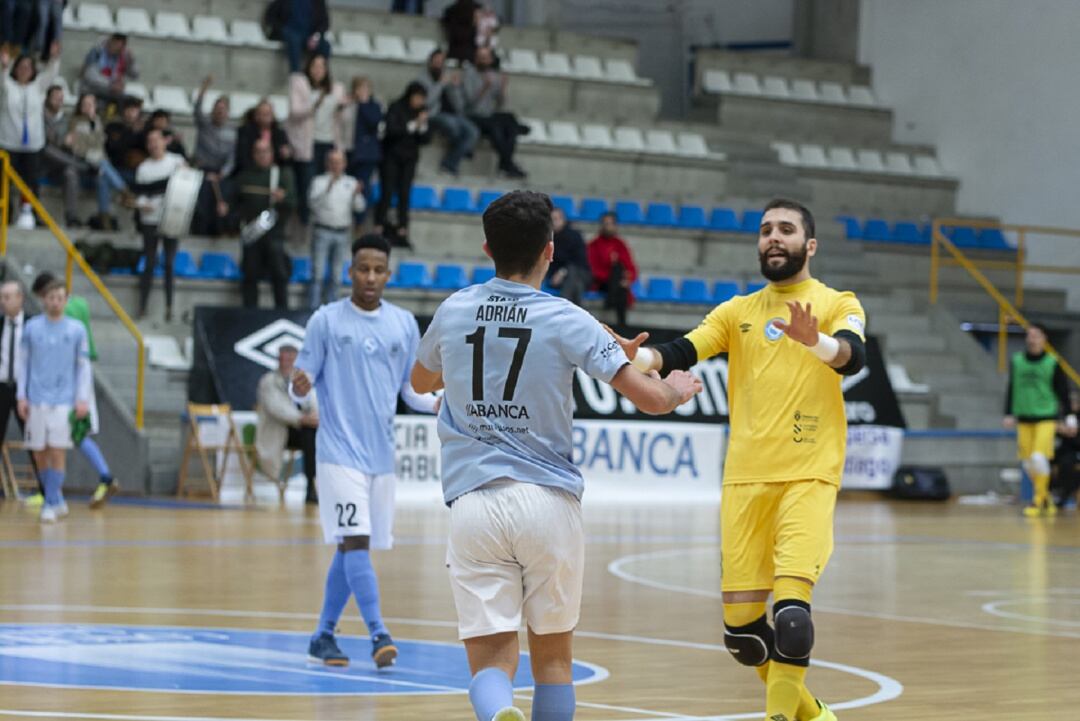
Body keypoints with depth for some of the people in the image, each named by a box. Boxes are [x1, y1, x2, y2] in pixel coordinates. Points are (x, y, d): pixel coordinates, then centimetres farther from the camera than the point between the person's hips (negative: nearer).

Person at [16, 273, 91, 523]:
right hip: (36, 400, 2)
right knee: (39, 453, 4)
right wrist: (21, 396, 3)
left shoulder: (76, 329, 3)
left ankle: (51, 504, -5)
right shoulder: (31, 327, 5)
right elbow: (23, 362, 10)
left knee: (57, 452, -9)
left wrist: (83, 399, -2)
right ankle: (57, 501, 18)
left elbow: (84, 366, 6)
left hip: (64, 401, -2)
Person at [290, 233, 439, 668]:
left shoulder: (404, 324, 9)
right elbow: (303, 382, 0)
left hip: (381, 453, 4)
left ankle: (324, 635, 20)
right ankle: (378, 634, -19)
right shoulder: (326, 321, -1)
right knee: (355, 541, -15)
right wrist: (299, 387, -23)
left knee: (352, 549, 9)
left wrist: (440, 404, -5)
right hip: (339, 451, -4)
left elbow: (411, 389, 14)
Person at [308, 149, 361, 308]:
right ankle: (314, 307, -7)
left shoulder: (351, 183, 9)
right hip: (323, 231, -3)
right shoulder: (319, 182, 1)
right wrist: (328, 188, -28)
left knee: (335, 274, 8)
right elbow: (313, 203, -15)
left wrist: (356, 194, -19)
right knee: (318, 273, -7)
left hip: (342, 233, 3)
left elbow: (358, 208, 1)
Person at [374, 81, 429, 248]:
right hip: (391, 156, -4)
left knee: (404, 195, -1)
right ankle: (379, 229, -4)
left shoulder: (421, 111, 5)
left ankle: (402, 232, -1)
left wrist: (422, 126, -15)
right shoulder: (396, 108, -7)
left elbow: (426, 139, 4)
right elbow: (391, 129, -21)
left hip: (409, 159, 4)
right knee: (387, 192, -8)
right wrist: (412, 126, -24)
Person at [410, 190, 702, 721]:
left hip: (472, 499, 1)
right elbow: (651, 400, -6)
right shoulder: (565, 321, -3)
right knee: (553, 654, 16)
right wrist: (677, 389, 17)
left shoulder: (453, 312, 7)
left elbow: (421, 382, 28)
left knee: (490, 660, -4)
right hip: (549, 498, -1)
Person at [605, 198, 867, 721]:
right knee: (740, 627, 3)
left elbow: (853, 356, -17)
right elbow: (681, 353, 1)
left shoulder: (837, 305, 4)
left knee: (790, 613, -20)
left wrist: (814, 340, -38)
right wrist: (637, 358, -20)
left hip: (808, 476, -4)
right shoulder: (737, 312, 14)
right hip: (745, 478, 4)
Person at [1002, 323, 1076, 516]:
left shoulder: (1052, 364, -2)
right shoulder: (1016, 362, 7)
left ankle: (1038, 500, -4)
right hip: (1024, 419, 4)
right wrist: (1009, 415, 11)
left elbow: (1063, 391, 2)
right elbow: (1011, 390, 14)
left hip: (1046, 418, -4)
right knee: (1028, 462, 5)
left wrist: (1069, 416, -1)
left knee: (1040, 458, -17)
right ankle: (1045, 498, 23)